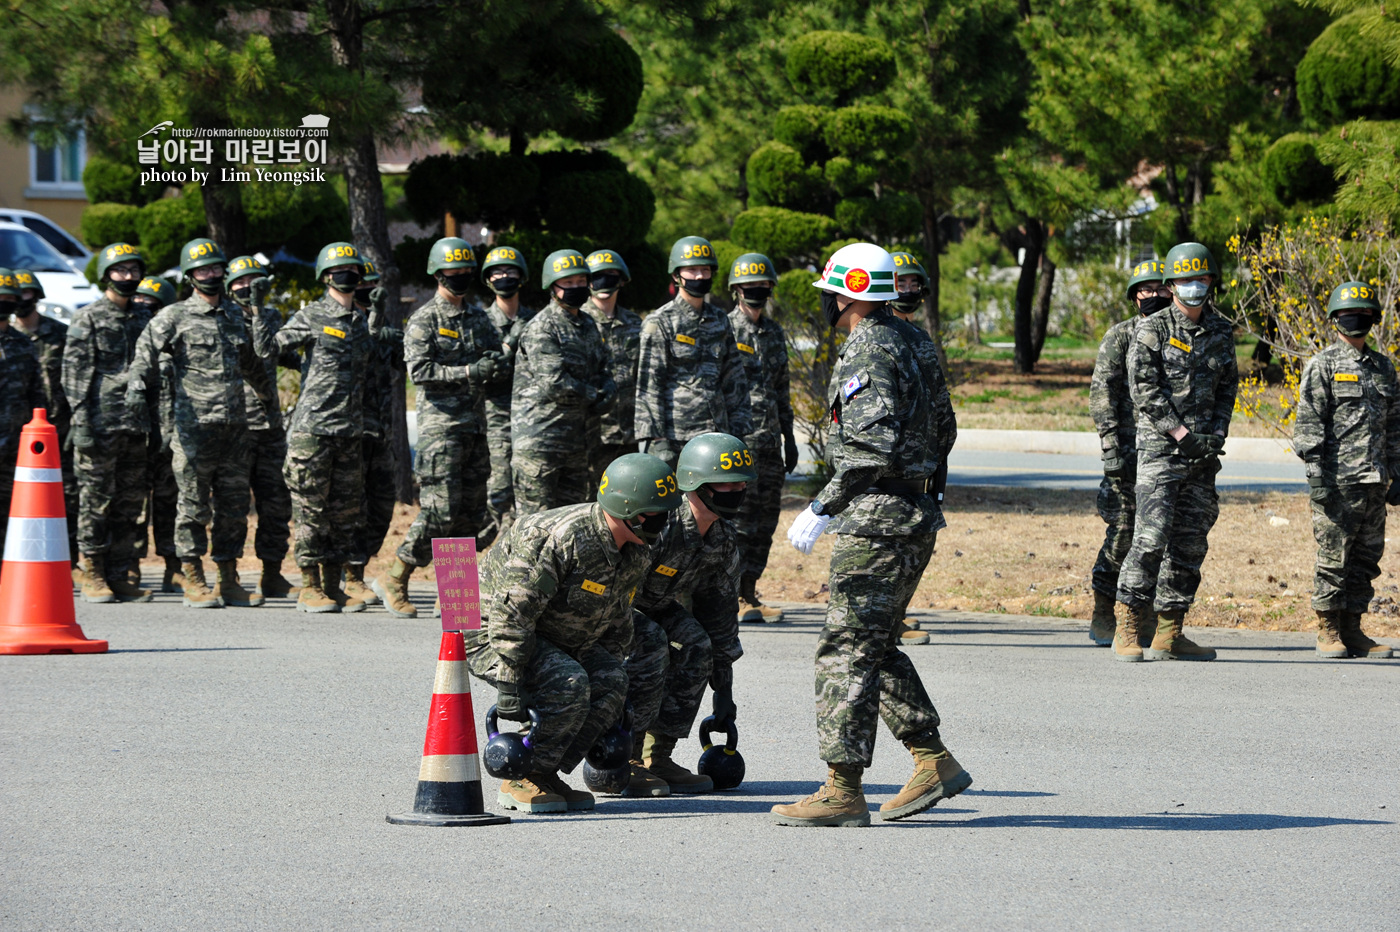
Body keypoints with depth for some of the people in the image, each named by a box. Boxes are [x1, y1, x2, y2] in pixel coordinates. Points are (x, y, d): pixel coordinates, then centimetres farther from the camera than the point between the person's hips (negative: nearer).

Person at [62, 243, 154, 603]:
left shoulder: (144, 318, 16)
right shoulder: (87, 319, -1)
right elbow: (74, 373, -6)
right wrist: (82, 421, -14)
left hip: (135, 425, 6)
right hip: (100, 424, -6)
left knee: (130, 502, 5)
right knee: (96, 499, -3)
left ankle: (118, 576, 11)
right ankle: (92, 576, 2)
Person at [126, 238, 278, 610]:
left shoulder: (235, 316, 16)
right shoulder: (174, 317, 0)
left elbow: (251, 363, 30)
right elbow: (147, 351, -10)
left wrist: (271, 397, 42)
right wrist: (137, 388, -27)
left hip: (235, 425, 5)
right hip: (194, 426, -5)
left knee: (234, 505, 6)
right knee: (194, 505, -2)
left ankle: (229, 581, 12)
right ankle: (194, 583, 2)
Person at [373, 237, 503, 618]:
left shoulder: (479, 318, 16)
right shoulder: (425, 319, -4)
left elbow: (496, 356, 20)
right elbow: (419, 370, -13)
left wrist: (494, 366, -5)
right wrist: (469, 373, -20)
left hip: (474, 425, 7)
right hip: (440, 423, -7)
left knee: (472, 512, 5)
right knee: (440, 511, -13)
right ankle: (394, 580, -4)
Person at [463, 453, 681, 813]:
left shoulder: (634, 556, -1)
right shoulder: (563, 539, -31)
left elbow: (615, 624, 12)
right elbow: (511, 612, -31)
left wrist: (610, 714, 11)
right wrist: (509, 688, -32)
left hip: (555, 639, 9)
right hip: (489, 632, -9)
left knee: (610, 683, -11)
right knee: (568, 686, -28)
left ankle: (545, 775, -2)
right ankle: (519, 783, -13)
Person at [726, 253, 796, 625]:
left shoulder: (774, 334, 16)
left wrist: (789, 437, 20)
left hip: (769, 441, 7)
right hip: (735, 439, -7)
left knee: (765, 521, 6)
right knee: (738, 520, -8)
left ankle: (749, 591, 14)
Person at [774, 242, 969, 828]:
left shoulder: (867, 353, -14)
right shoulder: (897, 346, 18)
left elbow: (872, 448, -24)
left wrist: (823, 509, -19)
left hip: (877, 524, -11)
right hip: (909, 517, 11)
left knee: (847, 650, -8)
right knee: (876, 649, 17)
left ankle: (843, 790, -8)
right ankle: (933, 763, 16)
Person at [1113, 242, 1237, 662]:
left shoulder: (1220, 332, 11)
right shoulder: (1153, 329, -5)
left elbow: (1228, 386, 17)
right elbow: (1144, 390, -11)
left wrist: (1217, 433, 2)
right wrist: (1180, 433, -15)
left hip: (1202, 453, 6)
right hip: (1161, 449, -6)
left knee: (1190, 541, 6)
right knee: (1152, 536, -13)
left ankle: (1169, 634, 11)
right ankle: (1128, 630, -9)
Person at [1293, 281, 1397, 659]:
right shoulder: (1322, 366, -2)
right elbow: (1309, 424, -7)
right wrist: (1316, 477, -15)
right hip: (1337, 482, -6)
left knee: (1366, 559, 7)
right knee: (1333, 558, -4)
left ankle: (1353, 631, 12)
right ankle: (1328, 633, 2)